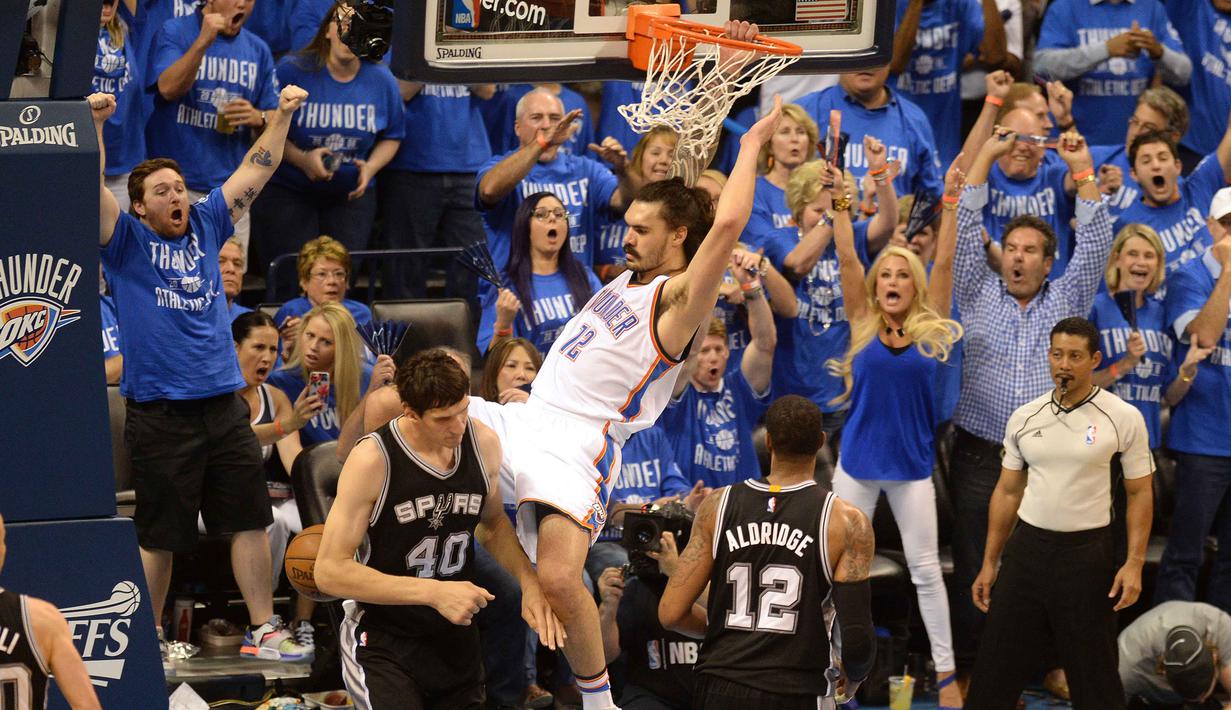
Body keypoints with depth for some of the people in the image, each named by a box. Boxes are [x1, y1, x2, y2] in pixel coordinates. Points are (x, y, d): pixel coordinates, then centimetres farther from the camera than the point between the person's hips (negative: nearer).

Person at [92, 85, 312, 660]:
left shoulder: (206, 226, 10)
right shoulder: (127, 241, -2)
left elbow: (254, 172, 12)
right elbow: (92, 188, -16)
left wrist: (282, 116, 4)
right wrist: (93, 125, -29)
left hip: (223, 404, 5)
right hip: (160, 412, -4)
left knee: (249, 519, 6)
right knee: (160, 534, 2)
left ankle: (263, 630, 14)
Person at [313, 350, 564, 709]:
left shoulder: (483, 443, -4)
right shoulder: (373, 458, -21)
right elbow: (330, 572, -20)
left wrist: (529, 582, -2)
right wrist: (434, 592, -25)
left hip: (456, 638, 6)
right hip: (383, 643, -6)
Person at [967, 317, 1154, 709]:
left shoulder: (1123, 418, -5)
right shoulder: (1024, 418, 6)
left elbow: (1140, 493, -2)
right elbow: (1007, 492, 12)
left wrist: (1134, 564, -12)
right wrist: (989, 564, 10)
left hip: (1086, 554, -4)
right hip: (1026, 549, 4)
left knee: (1092, 675, 3)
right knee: (996, 669, 5)